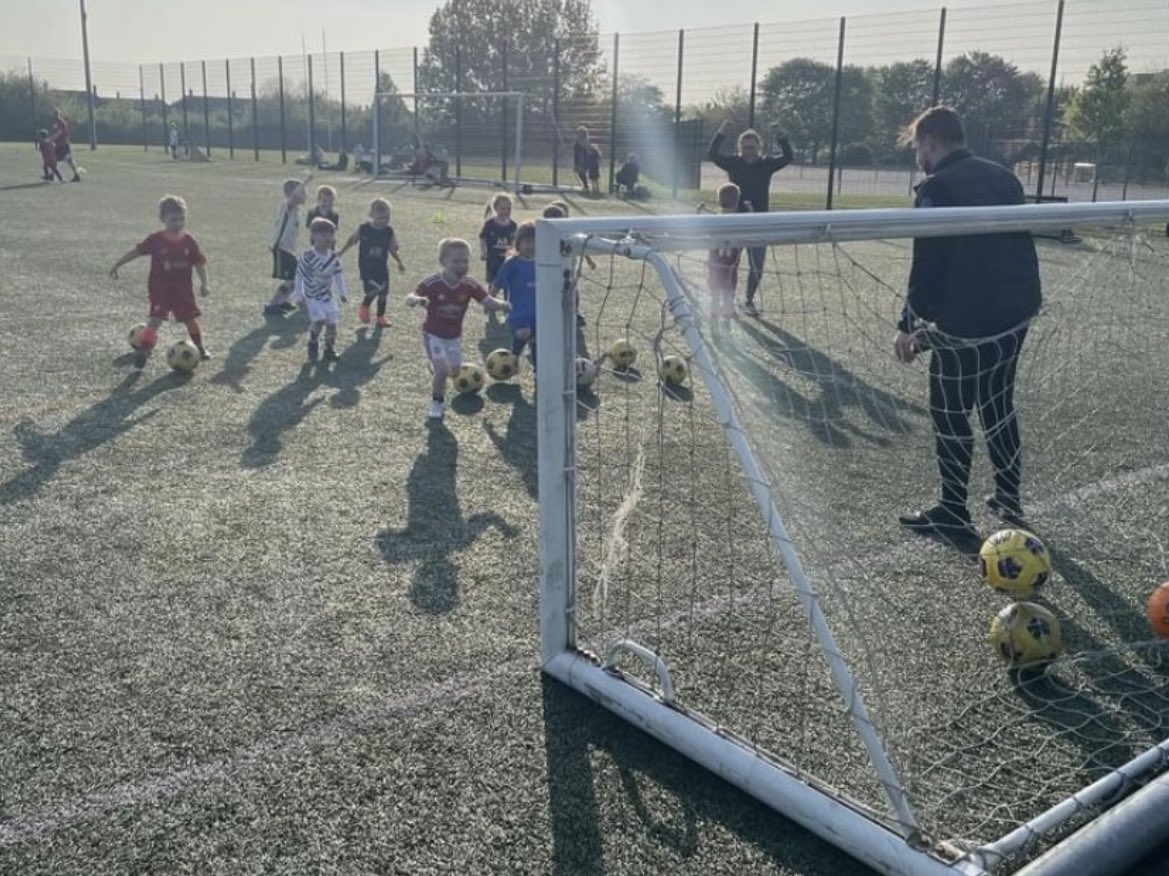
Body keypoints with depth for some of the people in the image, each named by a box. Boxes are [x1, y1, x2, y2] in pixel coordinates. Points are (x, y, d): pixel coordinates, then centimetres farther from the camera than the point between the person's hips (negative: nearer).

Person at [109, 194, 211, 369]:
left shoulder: (190, 241, -4)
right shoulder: (156, 240, -9)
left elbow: (199, 263, 1)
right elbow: (136, 251, -1)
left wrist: (205, 283, -7)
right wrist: (117, 265, 2)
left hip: (183, 290, 3)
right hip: (160, 289, -3)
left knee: (191, 319, 13)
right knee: (155, 320, -13)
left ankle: (200, 348, 32)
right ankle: (144, 350, -10)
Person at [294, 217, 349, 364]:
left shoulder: (333, 257, -3)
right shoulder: (308, 256, -17)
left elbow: (339, 275, 7)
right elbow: (299, 275, -10)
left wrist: (343, 293, 4)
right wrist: (299, 295, -8)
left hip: (327, 296, 5)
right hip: (311, 297, -5)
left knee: (332, 322, -2)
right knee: (319, 320, -20)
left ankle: (330, 349, 14)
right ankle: (313, 344, 7)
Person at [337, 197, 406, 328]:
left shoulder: (389, 232, -3)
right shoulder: (363, 229, -9)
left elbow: (393, 249, 7)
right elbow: (352, 240, 8)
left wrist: (400, 263, 0)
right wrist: (340, 253, 13)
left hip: (382, 268, 4)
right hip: (366, 267, -3)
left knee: (383, 292, 7)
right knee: (373, 290, -16)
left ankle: (381, 317, 26)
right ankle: (364, 307, 15)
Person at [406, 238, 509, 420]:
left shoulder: (471, 286, -14)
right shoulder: (432, 283, -24)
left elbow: (488, 302, -15)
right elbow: (411, 297, -27)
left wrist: (503, 305, -37)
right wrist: (415, 299, -53)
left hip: (454, 336, 4)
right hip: (434, 334, -4)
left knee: (455, 370, 12)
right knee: (442, 370, -15)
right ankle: (437, 402, 12)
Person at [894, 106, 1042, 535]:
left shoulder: (937, 187, -13)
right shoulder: (1004, 178, 10)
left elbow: (927, 267, -16)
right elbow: (1017, 246, 17)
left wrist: (908, 326, -8)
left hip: (966, 323, -8)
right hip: (1015, 314, 8)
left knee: (950, 415, 5)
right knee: (998, 406, 22)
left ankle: (953, 511, 14)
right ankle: (1009, 495, 31)